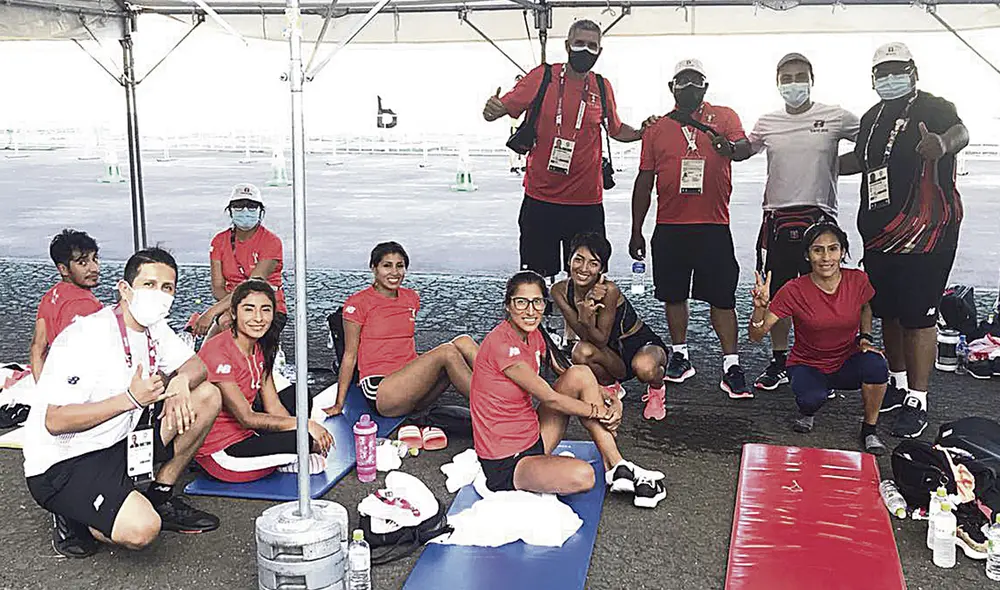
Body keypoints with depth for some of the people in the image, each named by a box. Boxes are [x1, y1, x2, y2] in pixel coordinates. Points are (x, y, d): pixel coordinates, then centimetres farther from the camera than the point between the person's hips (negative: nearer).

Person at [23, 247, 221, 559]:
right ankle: (72, 518, 2)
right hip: (62, 464, -8)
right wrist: (130, 398, -30)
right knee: (141, 529, -32)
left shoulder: (154, 328, 3)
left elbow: (196, 365, 6)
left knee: (207, 396, -2)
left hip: (121, 443, 9)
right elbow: (55, 422, -26)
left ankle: (160, 499, 8)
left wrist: (180, 382, -17)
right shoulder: (86, 337, -24)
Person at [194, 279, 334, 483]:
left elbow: (273, 406, 3)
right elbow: (247, 419, -23)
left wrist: (309, 429, -12)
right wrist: (305, 424, -19)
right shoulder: (218, 353, -23)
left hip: (244, 434, 9)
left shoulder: (259, 348, 5)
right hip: (220, 453, -9)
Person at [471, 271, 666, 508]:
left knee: (580, 374, -5)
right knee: (582, 475, -35)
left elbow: (581, 379, 12)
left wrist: (612, 400, -6)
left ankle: (617, 468, -3)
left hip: (532, 438, 9)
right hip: (504, 465, -9)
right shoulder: (501, 343, -22)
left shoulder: (532, 335, 6)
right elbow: (549, 398, -18)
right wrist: (598, 412, -7)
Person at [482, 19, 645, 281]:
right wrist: (491, 111, -26)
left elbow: (616, 130, 21)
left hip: (587, 202, 2)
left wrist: (643, 134, 2)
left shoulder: (602, 88, 6)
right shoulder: (543, 77, -3)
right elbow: (505, 107, -2)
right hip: (540, 199, -2)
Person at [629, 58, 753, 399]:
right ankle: (680, 357, 24)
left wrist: (730, 147, -36)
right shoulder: (657, 129, 11)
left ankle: (731, 366, 3)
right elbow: (644, 182, 12)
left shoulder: (724, 117, 6)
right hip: (669, 227, 3)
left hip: (713, 225, -3)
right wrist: (636, 231, 9)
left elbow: (744, 148, -11)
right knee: (674, 294, 10)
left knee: (722, 297, -2)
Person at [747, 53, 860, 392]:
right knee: (776, 296, 9)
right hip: (777, 218, 3)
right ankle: (779, 361, 23)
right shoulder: (767, 123, 9)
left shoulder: (836, 118, 0)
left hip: (818, 217, -3)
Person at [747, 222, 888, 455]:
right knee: (812, 399, -34)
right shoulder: (794, 291, -19)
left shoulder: (858, 280, -11)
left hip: (847, 363, 2)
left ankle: (869, 429, -4)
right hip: (808, 366, -2)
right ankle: (807, 412, 7)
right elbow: (756, 336, -22)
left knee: (876, 365, -31)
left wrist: (865, 337, -1)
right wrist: (760, 307, -40)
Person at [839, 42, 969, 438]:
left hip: (924, 235, -8)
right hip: (878, 236, 8)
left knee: (918, 317, -5)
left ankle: (917, 402, 3)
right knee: (887, 313, 15)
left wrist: (942, 144, -54)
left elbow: (959, 132, -31)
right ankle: (898, 384, 31)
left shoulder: (932, 108, -9)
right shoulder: (873, 118, 14)